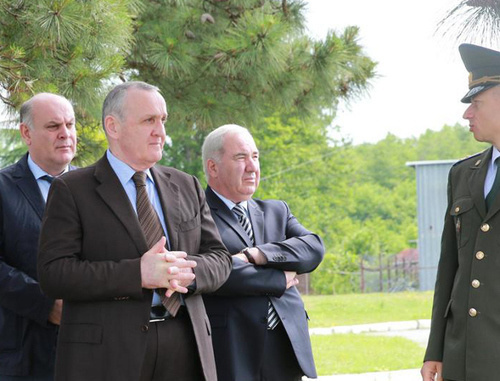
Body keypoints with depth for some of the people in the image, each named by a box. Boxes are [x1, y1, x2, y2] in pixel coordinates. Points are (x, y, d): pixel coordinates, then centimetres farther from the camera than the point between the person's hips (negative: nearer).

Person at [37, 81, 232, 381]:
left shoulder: (187, 187, 14)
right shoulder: (71, 190, -1)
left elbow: (219, 258, 12)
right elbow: (54, 274, -10)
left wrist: (190, 272, -11)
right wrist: (137, 274, -19)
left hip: (185, 346, 4)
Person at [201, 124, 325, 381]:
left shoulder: (276, 211, 19)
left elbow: (314, 248, 2)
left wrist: (256, 254, -13)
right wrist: (280, 280, -6)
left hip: (285, 351, 5)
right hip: (230, 353, -5)